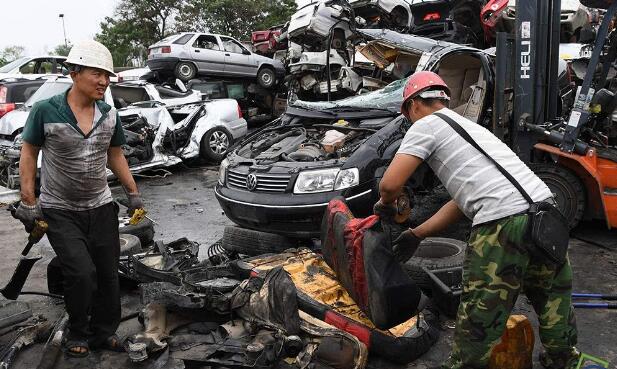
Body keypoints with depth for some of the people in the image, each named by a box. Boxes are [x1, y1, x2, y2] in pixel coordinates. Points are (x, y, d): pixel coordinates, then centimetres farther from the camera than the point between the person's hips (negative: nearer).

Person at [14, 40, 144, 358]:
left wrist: (133, 192, 7)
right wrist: (28, 202, -8)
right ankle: (77, 335, 11)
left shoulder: (109, 115, 0)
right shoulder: (45, 111, -12)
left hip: (101, 208, 4)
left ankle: (104, 332, 27)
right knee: (82, 273, -14)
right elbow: (28, 156, -4)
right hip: (60, 212, -4)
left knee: (108, 274, 6)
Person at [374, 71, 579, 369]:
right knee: (553, 300, 25)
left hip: (503, 224, -9)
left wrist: (385, 205, 19)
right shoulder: (468, 125, 30)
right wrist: (416, 234, 34)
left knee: (478, 319, 6)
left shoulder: (427, 125, 6)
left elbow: (390, 185, -4)